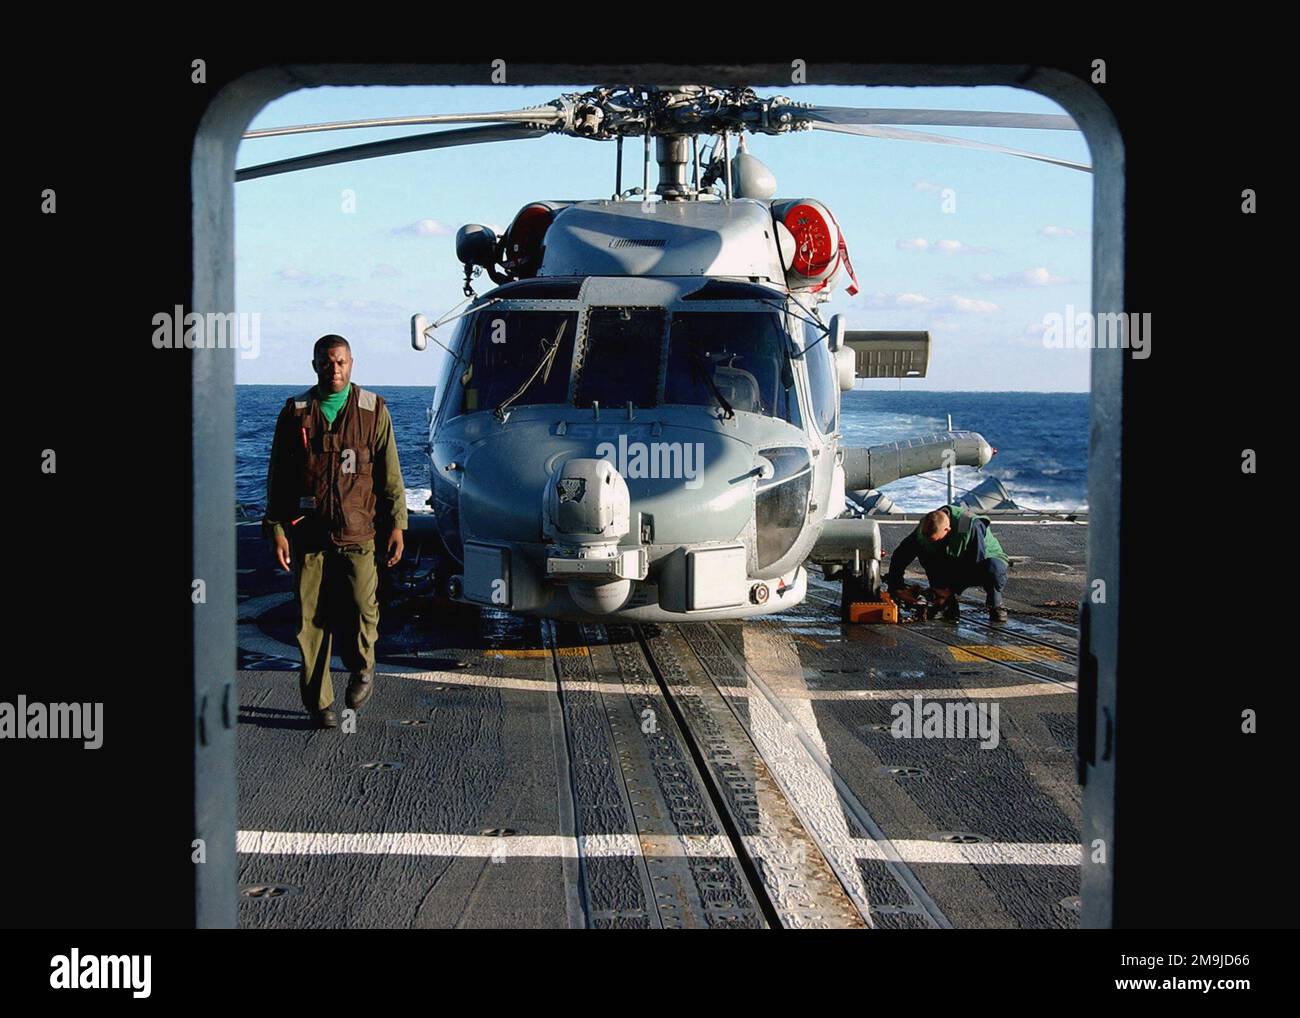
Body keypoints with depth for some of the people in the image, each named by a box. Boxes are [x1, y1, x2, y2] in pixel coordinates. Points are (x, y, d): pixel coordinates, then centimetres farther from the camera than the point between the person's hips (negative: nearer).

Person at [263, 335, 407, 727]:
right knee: (312, 619, 1)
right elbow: (278, 476, 8)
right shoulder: (295, 413, 6)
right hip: (307, 533, 1)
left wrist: (396, 524, 1)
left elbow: (390, 474, 7)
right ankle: (319, 702, 12)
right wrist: (276, 527, 0)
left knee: (361, 607, -12)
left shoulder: (373, 411, 5)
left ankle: (362, 666, 18)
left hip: (357, 532, -1)